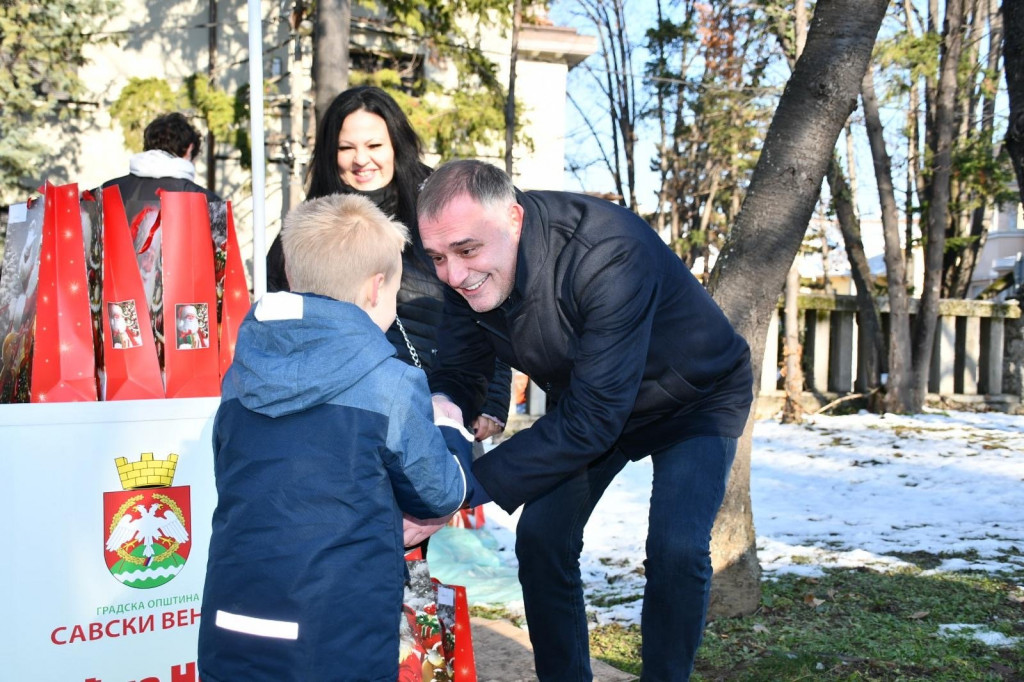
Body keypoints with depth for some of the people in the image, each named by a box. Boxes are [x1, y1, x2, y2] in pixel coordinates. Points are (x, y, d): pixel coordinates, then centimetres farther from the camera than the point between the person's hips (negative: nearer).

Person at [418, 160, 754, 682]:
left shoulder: (611, 254, -41)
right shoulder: (468, 271, -20)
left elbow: (593, 417, -41)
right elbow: (458, 369, -12)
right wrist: (442, 404, -38)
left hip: (697, 401, -5)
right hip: (586, 400, 6)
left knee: (676, 549, -20)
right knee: (540, 535, -6)